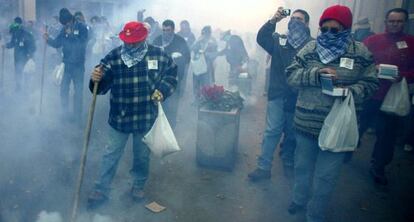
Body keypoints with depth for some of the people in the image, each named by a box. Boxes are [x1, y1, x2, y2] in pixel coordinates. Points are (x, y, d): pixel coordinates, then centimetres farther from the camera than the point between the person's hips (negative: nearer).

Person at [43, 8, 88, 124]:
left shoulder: (82, 28, -9)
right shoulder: (64, 29, 4)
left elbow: (82, 43, -19)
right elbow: (57, 43, 4)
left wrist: (71, 35, -20)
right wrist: (48, 39, -13)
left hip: (78, 65, -4)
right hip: (66, 64, 5)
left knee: (78, 91, 5)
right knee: (63, 89, 11)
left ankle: (77, 116, 17)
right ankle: (64, 112, 27)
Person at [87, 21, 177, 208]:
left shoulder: (158, 55, -6)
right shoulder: (113, 56, -8)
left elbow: (172, 73, 8)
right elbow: (102, 86, -8)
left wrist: (162, 90, -7)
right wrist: (96, 79, -31)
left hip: (146, 118, 1)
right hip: (119, 117, 0)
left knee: (142, 155, 17)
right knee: (111, 155, 10)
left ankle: (138, 185, 40)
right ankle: (101, 190, 26)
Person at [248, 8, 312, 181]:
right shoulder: (279, 40, 7)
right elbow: (261, 38, -10)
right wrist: (273, 21, -19)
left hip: (298, 97, -1)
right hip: (278, 94, 1)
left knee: (292, 133, 12)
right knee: (272, 131, 1)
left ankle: (288, 163, 32)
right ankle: (263, 167, 9)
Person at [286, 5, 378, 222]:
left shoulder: (361, 52, -1)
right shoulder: (310, 48, 1)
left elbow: (370, 83, 1)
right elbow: (291, 74, -3)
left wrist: (350, 91, -19)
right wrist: (316, 73, -19)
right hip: (306, 122, 2)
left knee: (325, 176, 8)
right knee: (302, 166, 20)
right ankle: (299, 199, 46)